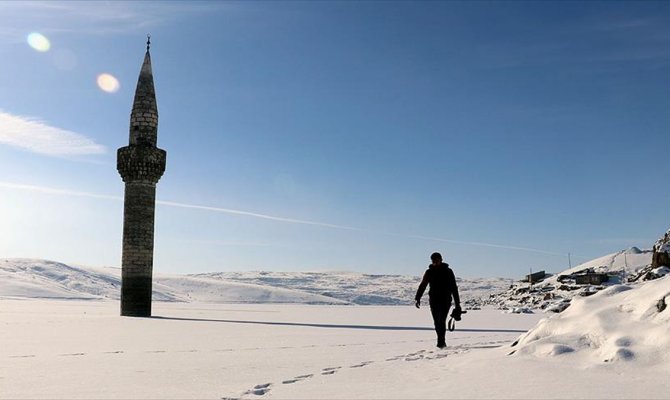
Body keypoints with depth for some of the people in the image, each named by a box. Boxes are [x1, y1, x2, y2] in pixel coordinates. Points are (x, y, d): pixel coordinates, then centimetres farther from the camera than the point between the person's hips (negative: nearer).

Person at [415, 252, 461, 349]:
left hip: (445, 300, -3)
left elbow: (454, 288, 3)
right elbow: (422, 286, 3)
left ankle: (441, 342, -16)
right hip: (433, 300, 3)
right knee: (437, 323, 5)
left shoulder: (448, 271, 0)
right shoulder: (429, 272, 6)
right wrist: (417, 299, -10)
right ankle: (442, 342, 17)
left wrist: (457, 303, 1)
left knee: (441, 321, -16)